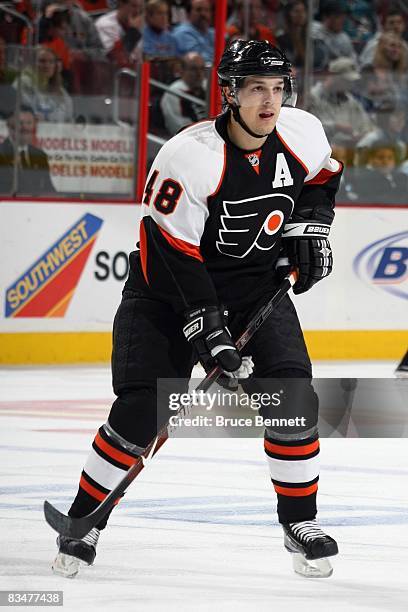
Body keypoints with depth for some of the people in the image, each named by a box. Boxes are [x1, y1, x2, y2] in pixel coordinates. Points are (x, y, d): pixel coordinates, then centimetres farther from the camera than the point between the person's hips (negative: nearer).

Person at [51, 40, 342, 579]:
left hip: (258, 281, 4)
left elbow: (321, 178, 15)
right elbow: (169, 252, -25)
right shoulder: (190, 156, -27)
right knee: (141, 407, -13)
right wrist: (205, 327, -28)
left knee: (291, 396, -10)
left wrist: (309, 224, -2)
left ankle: (300, 522, 7)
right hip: (172, 284, -4)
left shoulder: (303, 134, -10)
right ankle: (85, 522, 4)